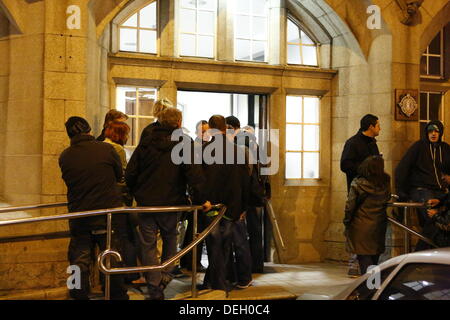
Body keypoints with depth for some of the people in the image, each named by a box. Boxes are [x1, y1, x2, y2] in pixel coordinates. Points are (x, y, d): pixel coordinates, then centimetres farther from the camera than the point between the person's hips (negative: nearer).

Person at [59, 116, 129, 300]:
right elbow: (119, 175, 3)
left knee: (80, 261, 10)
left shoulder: (65, 157, -4)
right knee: (112, 259, 9)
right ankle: (118, 295, 18)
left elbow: (70, 182, 9)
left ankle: (79, 296, 16)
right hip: (108, 212, -1)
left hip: (79, 215, 2)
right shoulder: (106, 149, -11)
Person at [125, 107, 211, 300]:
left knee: (148, 245, 6)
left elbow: (130, 174, 3)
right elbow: (194, 174, -14)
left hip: (146, 203, 1)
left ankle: (155, 288, 4)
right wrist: (200, 199, -7)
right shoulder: (185, 143, -5)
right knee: (170, 240, 22)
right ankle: (165, 276, 12)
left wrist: (136, 194, 18)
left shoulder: (146, 143, 4)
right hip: (170, 204, -1)